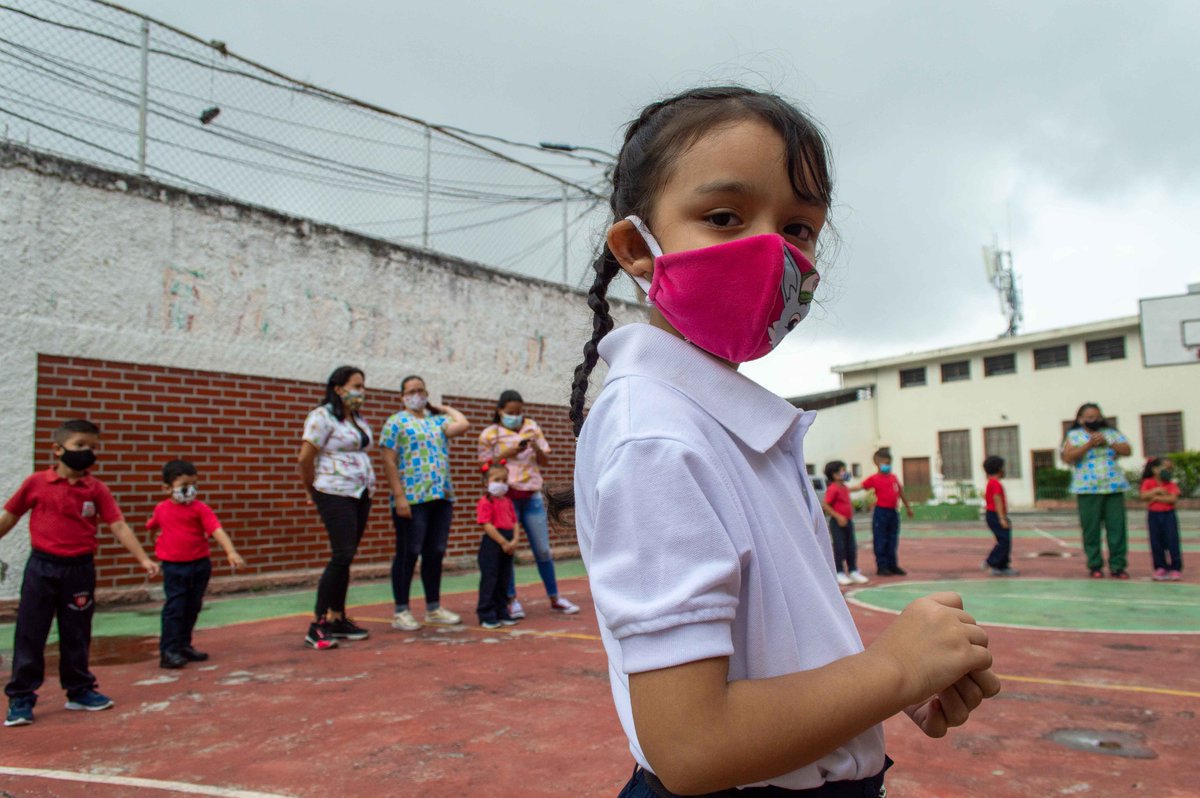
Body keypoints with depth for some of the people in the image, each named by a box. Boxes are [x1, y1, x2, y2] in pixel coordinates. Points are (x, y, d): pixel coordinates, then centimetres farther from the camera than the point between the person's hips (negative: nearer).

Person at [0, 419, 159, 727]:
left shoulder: (97, 489, -2)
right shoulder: (36, 483, -4)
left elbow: (119, 526, -6)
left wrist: (143, 559, -15)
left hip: (80, 569, 1)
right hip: (42, 566, -1)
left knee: (77, 635, 13)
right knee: (30, 634, 4)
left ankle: (80, 691, 25)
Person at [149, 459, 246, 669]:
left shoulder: (200, 508, -9)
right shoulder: (162, 509, -1)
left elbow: (218, 531, -19)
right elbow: (152, 525, 23)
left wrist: (231, 552, -31)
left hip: (200, 565, 1)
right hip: (173, 566, -1)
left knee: (192, 607, 12)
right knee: (174, 608, -4)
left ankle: (184, 646, 26)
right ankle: (168, 651, 1)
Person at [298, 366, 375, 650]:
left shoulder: (360, 420, 16)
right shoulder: (322, 416, -8)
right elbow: (305, 458, -12)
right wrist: (312, 491, -1)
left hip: (361, 495, 8)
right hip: (335, 495, -8)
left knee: (346, 557, 10)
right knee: (342, 555, -13)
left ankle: (338, 619, 17)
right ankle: (317, 625, -7)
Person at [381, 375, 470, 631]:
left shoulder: (437, 420, 16)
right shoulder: (396, 422, 1)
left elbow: (463, 425, -3)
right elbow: (389, 461, -7)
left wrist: (445, 408, 13)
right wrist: (399, 497, -15)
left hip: (441, 497, 5)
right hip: (411, 499, -5)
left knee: (435, 553, 10)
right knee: (408, 554, -1)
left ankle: (434, 608, 20)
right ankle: (401, 612, 8)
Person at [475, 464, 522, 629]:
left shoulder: (507, 501, 13)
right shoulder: (486, 502, -10)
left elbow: (515, 522, 12)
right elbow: (487, 525, -17)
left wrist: (515, 540, -5)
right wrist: (504, 542, -18)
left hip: (507, 546, 8)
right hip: (492, 544, -7)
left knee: (504, 581, 14)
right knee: (489, 580, -2)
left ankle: (502, 612, 23)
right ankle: (486, 615, 5)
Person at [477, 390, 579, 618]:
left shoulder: (532, 427, 8)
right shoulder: (490, 434, 0)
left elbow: (545, 462, 9)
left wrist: (536, 447, -11)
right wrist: (509, 452, -14)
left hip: (532, 496, 3)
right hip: (506, 496, -3)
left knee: (543, 549, 6)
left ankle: (555, 597, 16)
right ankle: (511, 599, 12)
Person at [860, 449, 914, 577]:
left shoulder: (893, 477, 10)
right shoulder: (874, 478, -6)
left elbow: (901, 491, 20)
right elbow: (861, 486, -11)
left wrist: (907, 507, 29)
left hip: (893, 512, 6)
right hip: (881, 512, -6)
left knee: (893, 541, 11)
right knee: (880, 541, -1)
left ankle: (893, 565, 20)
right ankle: (881, 566, 5)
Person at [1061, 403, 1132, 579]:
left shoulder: (1111, 433, 16)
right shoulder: (1074, 435, 7)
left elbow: (1127, 451, 5)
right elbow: (1067, 457, -7)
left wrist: (1108, 443, -9)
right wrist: (1089, 444, -13)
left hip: (1114, 487, 2)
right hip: (1087, 489, -2)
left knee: (1117, 527, -2)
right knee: (1091, 529, -1)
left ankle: (1118, 566, 5)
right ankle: (1095, 566, 9)